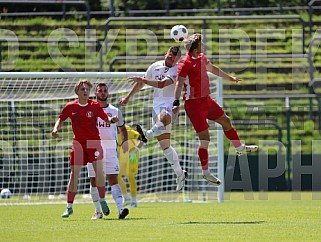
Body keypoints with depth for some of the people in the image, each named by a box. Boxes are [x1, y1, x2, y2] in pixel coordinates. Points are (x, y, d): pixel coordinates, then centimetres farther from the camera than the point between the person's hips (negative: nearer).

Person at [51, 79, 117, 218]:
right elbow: (61, 120, 12)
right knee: (74, 175, -1)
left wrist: (112, 120, -17)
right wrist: (55, 129, -7)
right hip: (78, 143, 1)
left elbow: (106, 119, 5)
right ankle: (69, 207, 8)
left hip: (94, 142, -1)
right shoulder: (70, 107, 0)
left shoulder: (95, 106, -2)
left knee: (99, 172, -14)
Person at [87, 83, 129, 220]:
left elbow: (122, 128, 21)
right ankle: (98, 211, 14)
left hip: (110, 148, 0)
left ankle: (120, 209, -23)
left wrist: (125, 141, 3)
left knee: (113, 179, -11)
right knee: (94, 181, 4)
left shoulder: (115, 111, 11)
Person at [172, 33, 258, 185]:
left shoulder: (202, 58, 8)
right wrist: (176, 103, -31)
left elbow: (213, 69, 26)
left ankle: (240, 148, 44)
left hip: (206, 100, 9)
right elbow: (179, 83, -23)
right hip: (194, 104, -9)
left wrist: (230, 78, 37)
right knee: (205, 137, -9)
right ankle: (205, 172, 1)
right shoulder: (186, 63, -18)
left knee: (226, 121, 21)